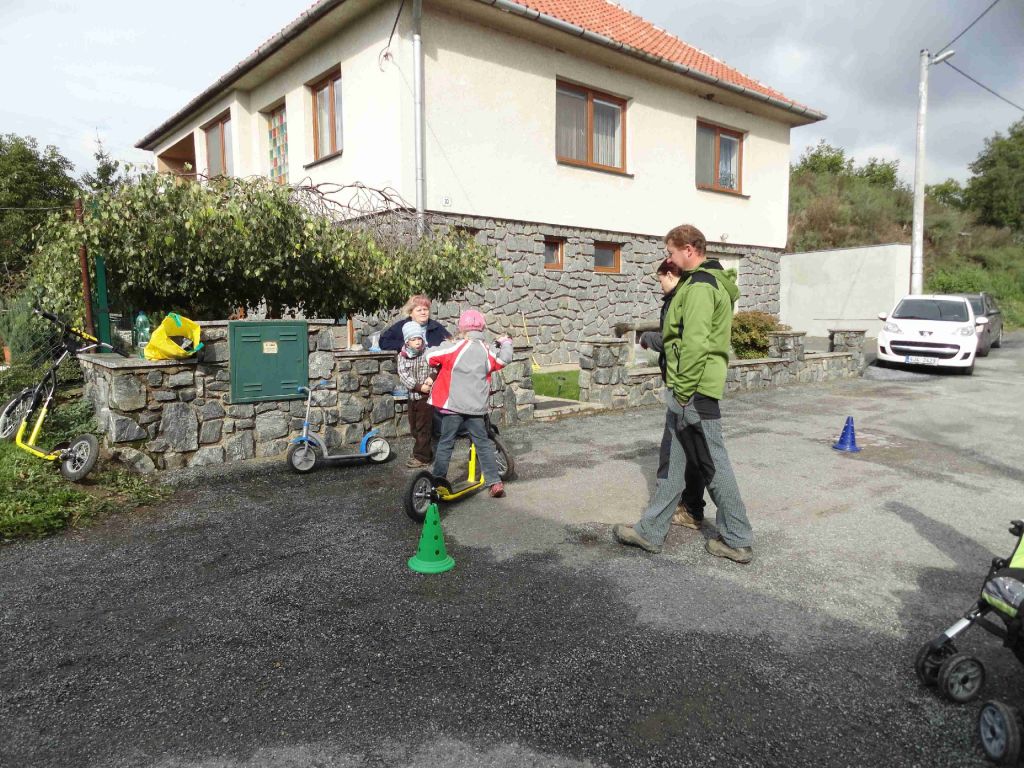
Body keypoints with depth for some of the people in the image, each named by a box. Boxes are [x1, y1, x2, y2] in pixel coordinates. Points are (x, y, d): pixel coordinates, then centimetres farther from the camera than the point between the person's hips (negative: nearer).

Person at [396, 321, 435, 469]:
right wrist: (419, 386, -20)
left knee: (423, 428, -3)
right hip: (412, 396, 6)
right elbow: (403, 375, -9)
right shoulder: (402, 355, 0)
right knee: (414, 427, 14)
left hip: (426, 396, -6)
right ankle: (425, 453, 27)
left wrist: (432, 377, -28)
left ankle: (421, 457, 6)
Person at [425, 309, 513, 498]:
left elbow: (430, 356, -8)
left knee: (446, 443, 7)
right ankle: (495, 482, 8)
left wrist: (440, 367, 14)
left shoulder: (456, 348, -9)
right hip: (476, 407, 2)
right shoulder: (486, 351, 0)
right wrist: (506, 343, 32)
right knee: (483, 443, 10)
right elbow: (504, 360, 13)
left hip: (453, 406, -2)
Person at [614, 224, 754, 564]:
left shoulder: (699, 286, -16)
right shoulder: (714, 281, 18)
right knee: (674, 459, 13)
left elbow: (695, 344, -23)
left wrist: (682, 390, -19)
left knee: (712, 463, 0)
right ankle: (651, 531, 21)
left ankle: (737, 540, 13)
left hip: (694, 391, -11)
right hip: (696, 389, 11)